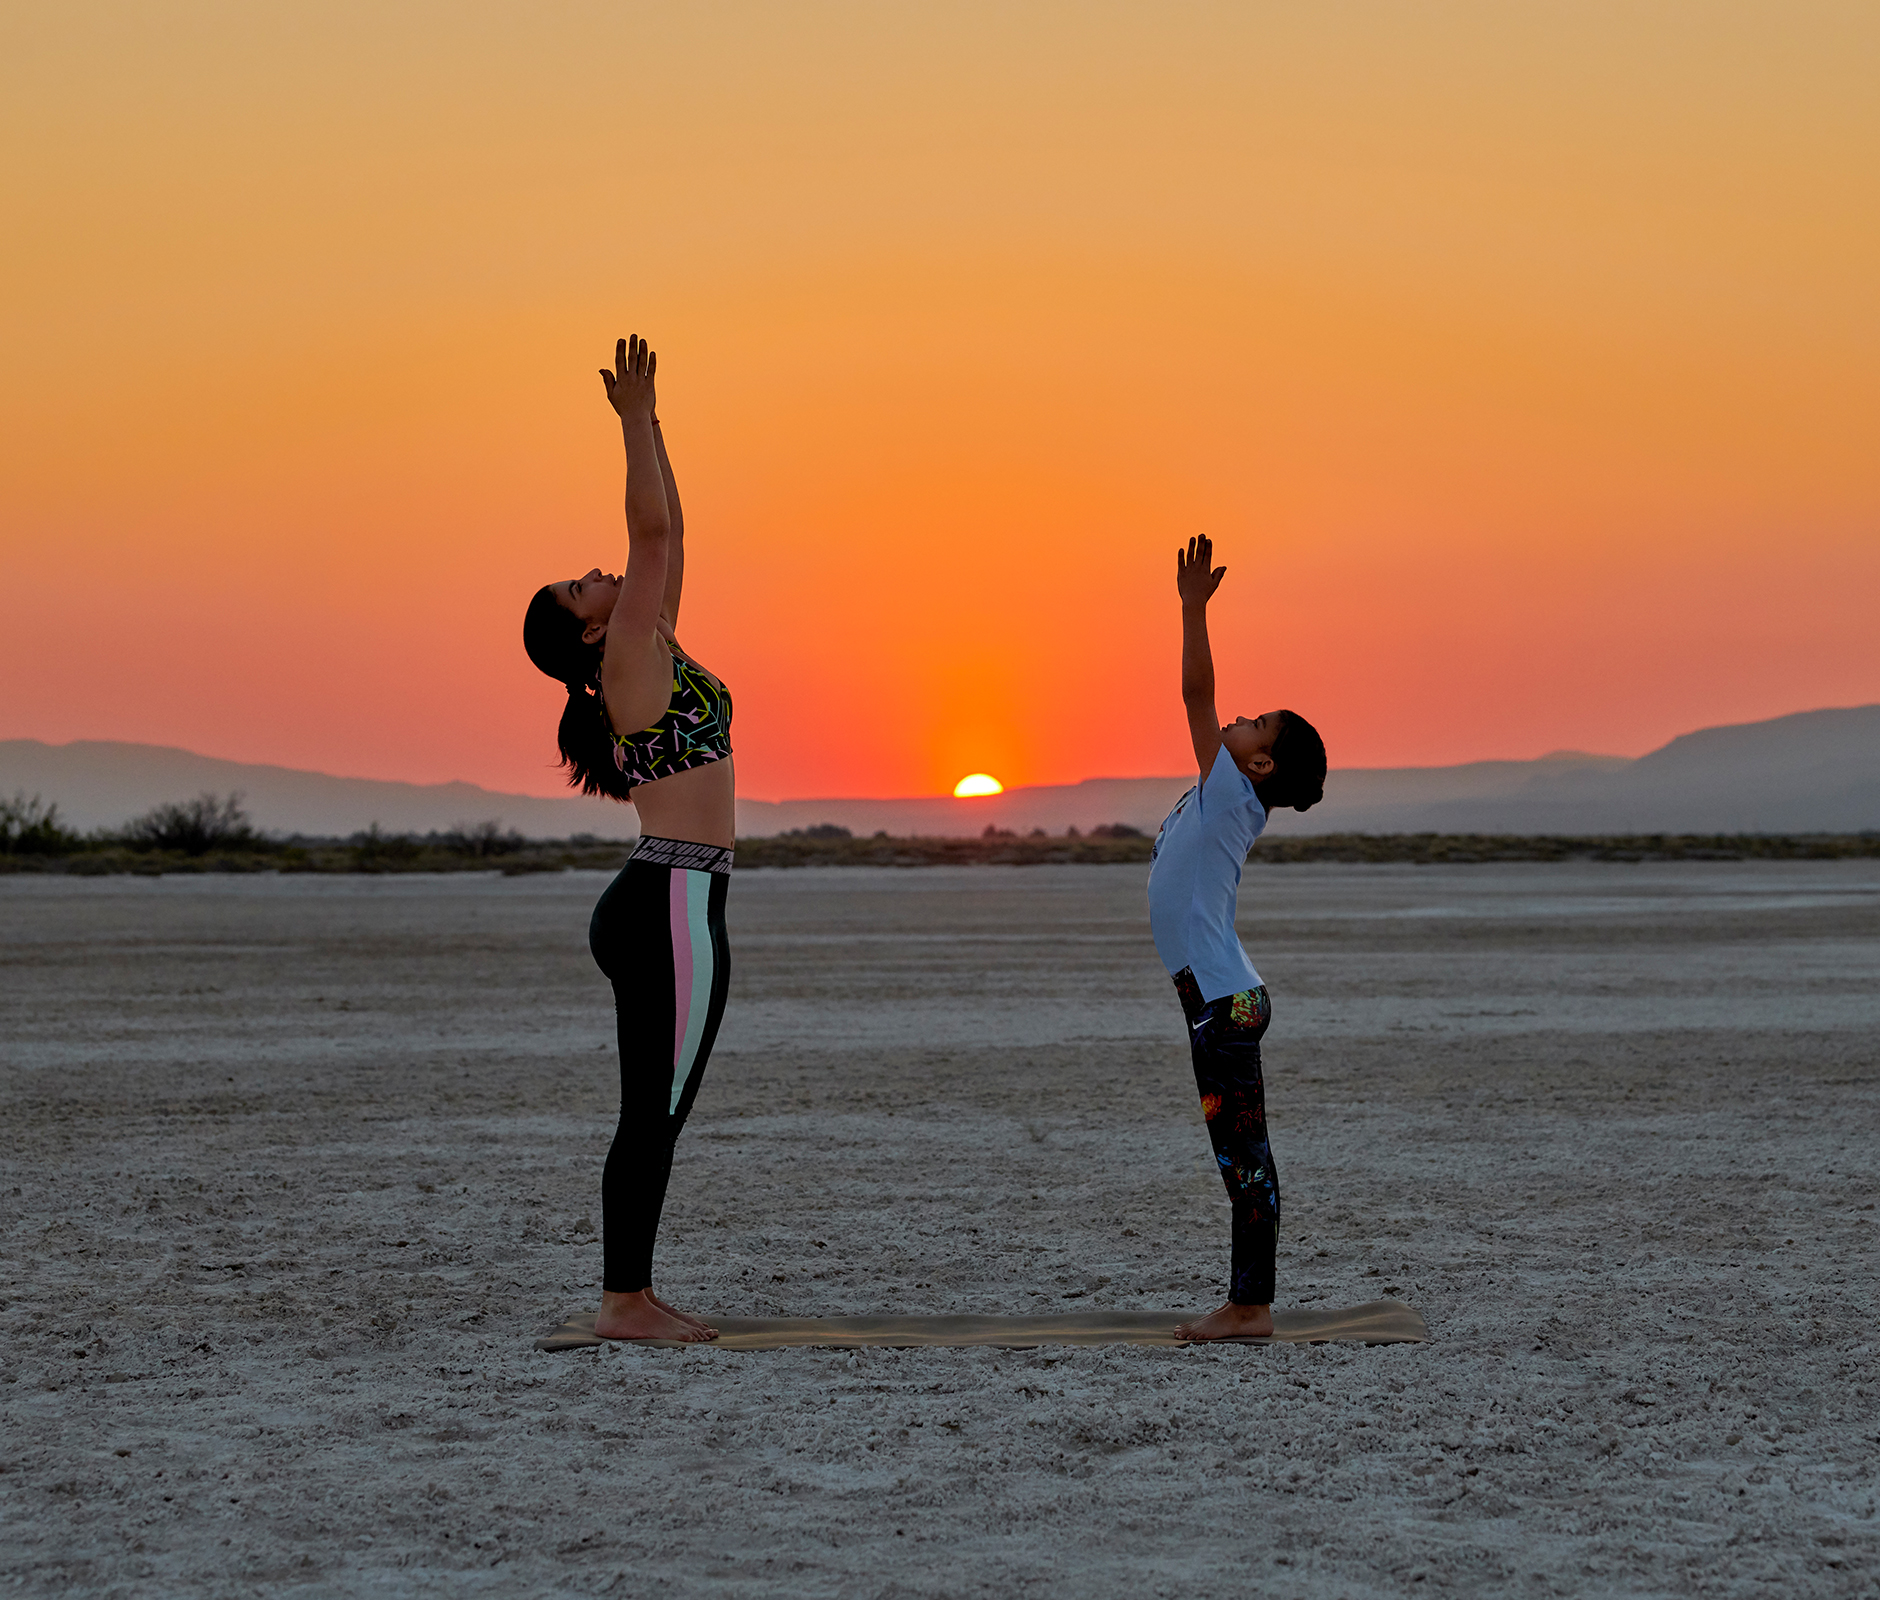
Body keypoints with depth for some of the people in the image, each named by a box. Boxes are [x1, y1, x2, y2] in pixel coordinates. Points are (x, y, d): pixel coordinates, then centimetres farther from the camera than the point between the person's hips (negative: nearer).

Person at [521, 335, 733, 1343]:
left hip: (657, 907, 10)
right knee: (655, 1110, -7)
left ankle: (632, 1296, 14)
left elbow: (668, 535, 19)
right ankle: (624, 1302, -4)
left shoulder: (653, 654, 15)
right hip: (672, 903, -10)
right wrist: (634, 420, -7)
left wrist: (651, 421, 18)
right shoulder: (632, 663, -9)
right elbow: (650, 532, -13)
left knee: (657, 1111, 11)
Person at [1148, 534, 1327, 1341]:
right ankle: (1246, 1302, 14)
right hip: (1219, 1000, 10)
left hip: (1225, 1001, -10)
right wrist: (1191, 609, 20)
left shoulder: (1231, 794, -9)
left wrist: (1194, 609, -13)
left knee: (1244, 1155, -7)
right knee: (1238, 1155, 10)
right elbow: (1199, 699, 21)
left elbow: (1196, 694, -14)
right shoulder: (1220, 798, 13)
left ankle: (1252, 1308, -6)